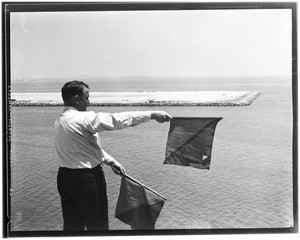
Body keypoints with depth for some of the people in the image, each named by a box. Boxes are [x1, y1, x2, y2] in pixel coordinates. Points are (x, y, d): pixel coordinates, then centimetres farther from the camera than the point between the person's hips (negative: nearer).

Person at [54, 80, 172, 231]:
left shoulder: (59, 121, 8)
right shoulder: (83, 118, -21)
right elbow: (117, 120, -22)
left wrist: (110, 161, 19)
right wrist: (152, 115, -16)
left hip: (65, 177, 9)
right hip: (87, 178, -9)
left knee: (72, 224, 18)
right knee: (96, 224, 8)